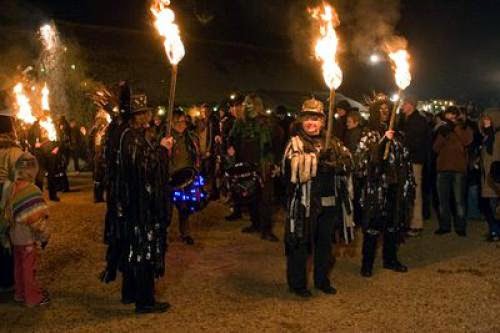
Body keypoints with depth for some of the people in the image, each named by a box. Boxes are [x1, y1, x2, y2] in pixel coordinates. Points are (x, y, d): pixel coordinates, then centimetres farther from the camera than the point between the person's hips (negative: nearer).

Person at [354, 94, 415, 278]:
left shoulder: (395, 135, 13)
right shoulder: (369, 136, -3)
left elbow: (405, 160, 14)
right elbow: (363, 159, -18)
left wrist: (409, 183, 10)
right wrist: (383, 141, -22)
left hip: (394, 186, 5)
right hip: (376, 187, -5)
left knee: (394, 223, 12)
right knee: (373, 225, -2)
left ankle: (390, 259, 27)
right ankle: (367, 263, 7)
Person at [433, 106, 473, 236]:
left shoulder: (464, 128, 9)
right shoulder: (442, 129, 16)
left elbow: (467, 141, -13)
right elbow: (435, 148, 6)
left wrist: (455, 127, -15)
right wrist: (442, 135, -9)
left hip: (458, 168, -3)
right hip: (443, 168, 3)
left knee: (459, 200, -4)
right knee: (443, 199, 5)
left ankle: (460, 227, 1)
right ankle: (444, 226, 12)